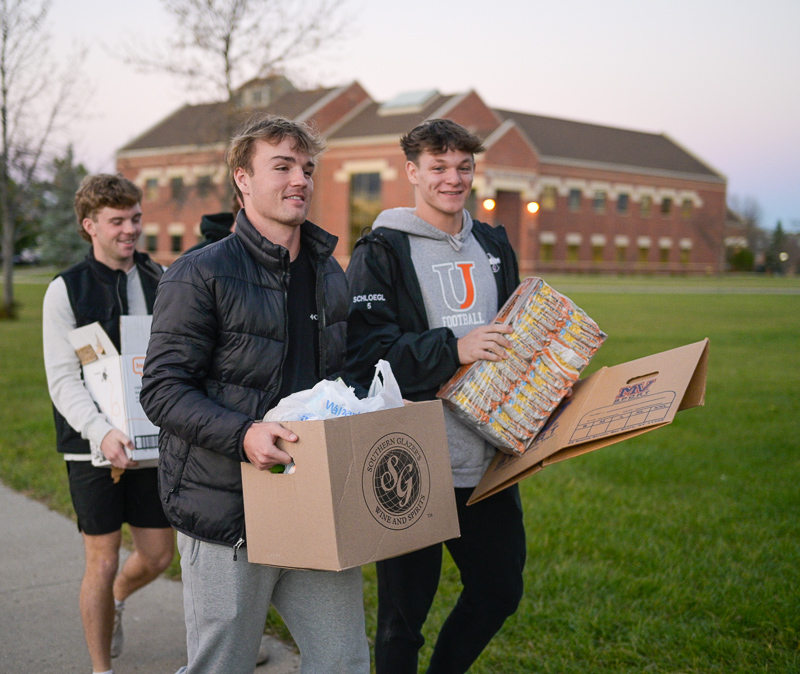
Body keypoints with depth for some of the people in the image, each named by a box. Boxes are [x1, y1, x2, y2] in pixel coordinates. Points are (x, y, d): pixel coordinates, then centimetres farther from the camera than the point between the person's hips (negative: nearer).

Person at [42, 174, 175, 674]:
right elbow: (64, 380, -11)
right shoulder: (66, 291, -5)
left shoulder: (161, 281, 5)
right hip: (94, 446, -3)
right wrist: (103, 432, -27)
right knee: (103, 562, 3)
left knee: (158, 556, 11)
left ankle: (116, 598, 45)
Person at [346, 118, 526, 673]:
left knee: (500, 592, 16)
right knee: (404, 612, 5)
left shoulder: (494, 245, 15)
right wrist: (453, 349, -23)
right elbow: (361, 353, -16)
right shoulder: (381, 252, -6)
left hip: (490, 464, 6)